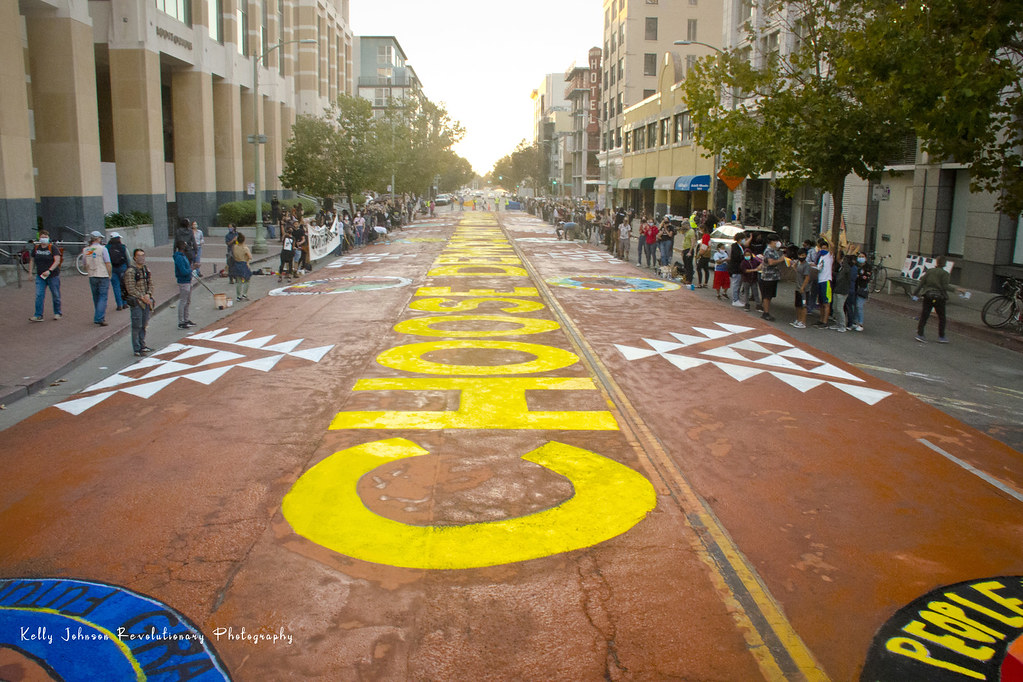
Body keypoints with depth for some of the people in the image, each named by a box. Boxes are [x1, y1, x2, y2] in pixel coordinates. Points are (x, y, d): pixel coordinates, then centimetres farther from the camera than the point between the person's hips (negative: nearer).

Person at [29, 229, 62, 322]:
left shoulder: (53, 248, -7)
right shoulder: (36, 248, 7)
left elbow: (57, 261, -16)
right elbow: (32, 261, 17)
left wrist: (49, 271, -26)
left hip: (53, 275, -4)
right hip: (40, 276, 4)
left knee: (55, 295, 6)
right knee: (39, 295, -5)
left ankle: (57, 313, 22)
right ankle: (38, 316, -4)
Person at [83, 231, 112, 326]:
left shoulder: (85, 250, 6)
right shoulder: (102, 249, -9)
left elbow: (85, 265, 12)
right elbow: (108, 264, -11)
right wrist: (109, 275, -1)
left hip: (92, 277, 5)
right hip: (103, 276, -5)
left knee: (96, 298, 16)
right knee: (103, 298, -3)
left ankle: (100, 317, 25)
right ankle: (99, 318, -13)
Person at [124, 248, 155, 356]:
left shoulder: (146, 269, 11)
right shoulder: (130, 271, -11)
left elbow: (150, 284, 13)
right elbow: (130, 288, -15)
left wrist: (148, 295, -4)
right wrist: (142, 297, -16)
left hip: (146, 301, 7)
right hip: (136, 302, -7)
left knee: (144, 325, 15)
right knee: (137, 326, -4)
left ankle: (142, 346, 27)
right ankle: (137, 349, 2)